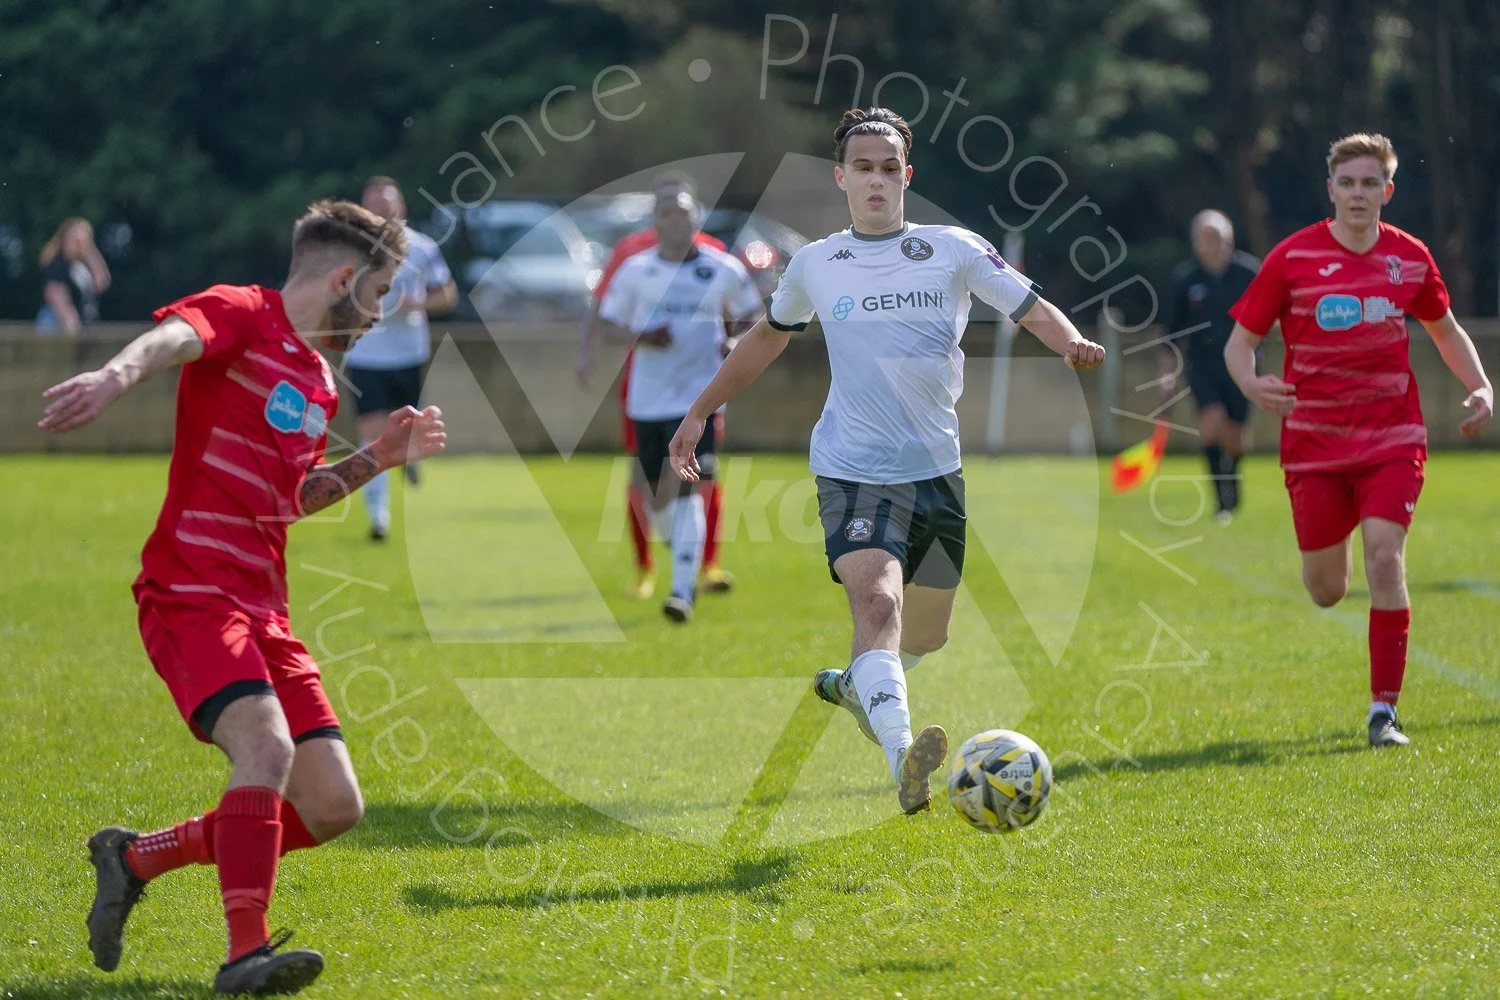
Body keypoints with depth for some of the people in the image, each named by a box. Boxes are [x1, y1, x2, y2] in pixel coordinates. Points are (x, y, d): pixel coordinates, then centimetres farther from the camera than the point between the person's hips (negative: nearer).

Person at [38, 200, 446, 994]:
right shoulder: (240, 315, -4)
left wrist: (376, 459, 21)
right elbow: (172, 337, -28)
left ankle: (136, 858, 16)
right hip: (191, 593, -8)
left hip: (263, 613, 8)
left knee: (333, 809, 1)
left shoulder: (319, 383, 20)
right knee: (268, 747, -29)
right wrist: (118, 375, -50)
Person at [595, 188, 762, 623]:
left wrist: (737, 344, -8)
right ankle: (686, 569, 35)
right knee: (657, 495, 9)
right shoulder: (635, 270, 3)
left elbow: (754, 316, 13)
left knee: (685, 489, -15)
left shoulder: (724, 269, 1)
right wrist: (640, 337, -13)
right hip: (647, 398, 3)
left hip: (698, 395, -3)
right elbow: (605, 324, 7)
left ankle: (683, 591, -16)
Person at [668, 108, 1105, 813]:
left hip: (937, 471, 3)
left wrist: (1074, 345, -25)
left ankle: (851, 684, 50)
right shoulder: (814, 265, 5)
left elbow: (1033, 310, -2)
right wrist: (699, 412, 25)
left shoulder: (954, 250, 2)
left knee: (925, 635, 16)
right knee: (877, 603, -27)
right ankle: (904, 764, -45)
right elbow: (767, 337, 21)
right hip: (853, 472, -3)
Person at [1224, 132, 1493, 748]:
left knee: (1384, 556, -17)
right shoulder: (1293, 258, -6)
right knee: (1326, 592, 5)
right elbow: (1241, 340, -1)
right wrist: (1251, 385, -23)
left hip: (1392, 437, 1)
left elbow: (1444, 329, 19)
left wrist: (1479, 387, 4)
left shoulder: (1410, 258, 2)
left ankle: (1384, 710, -9)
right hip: (1314, 439, 0)